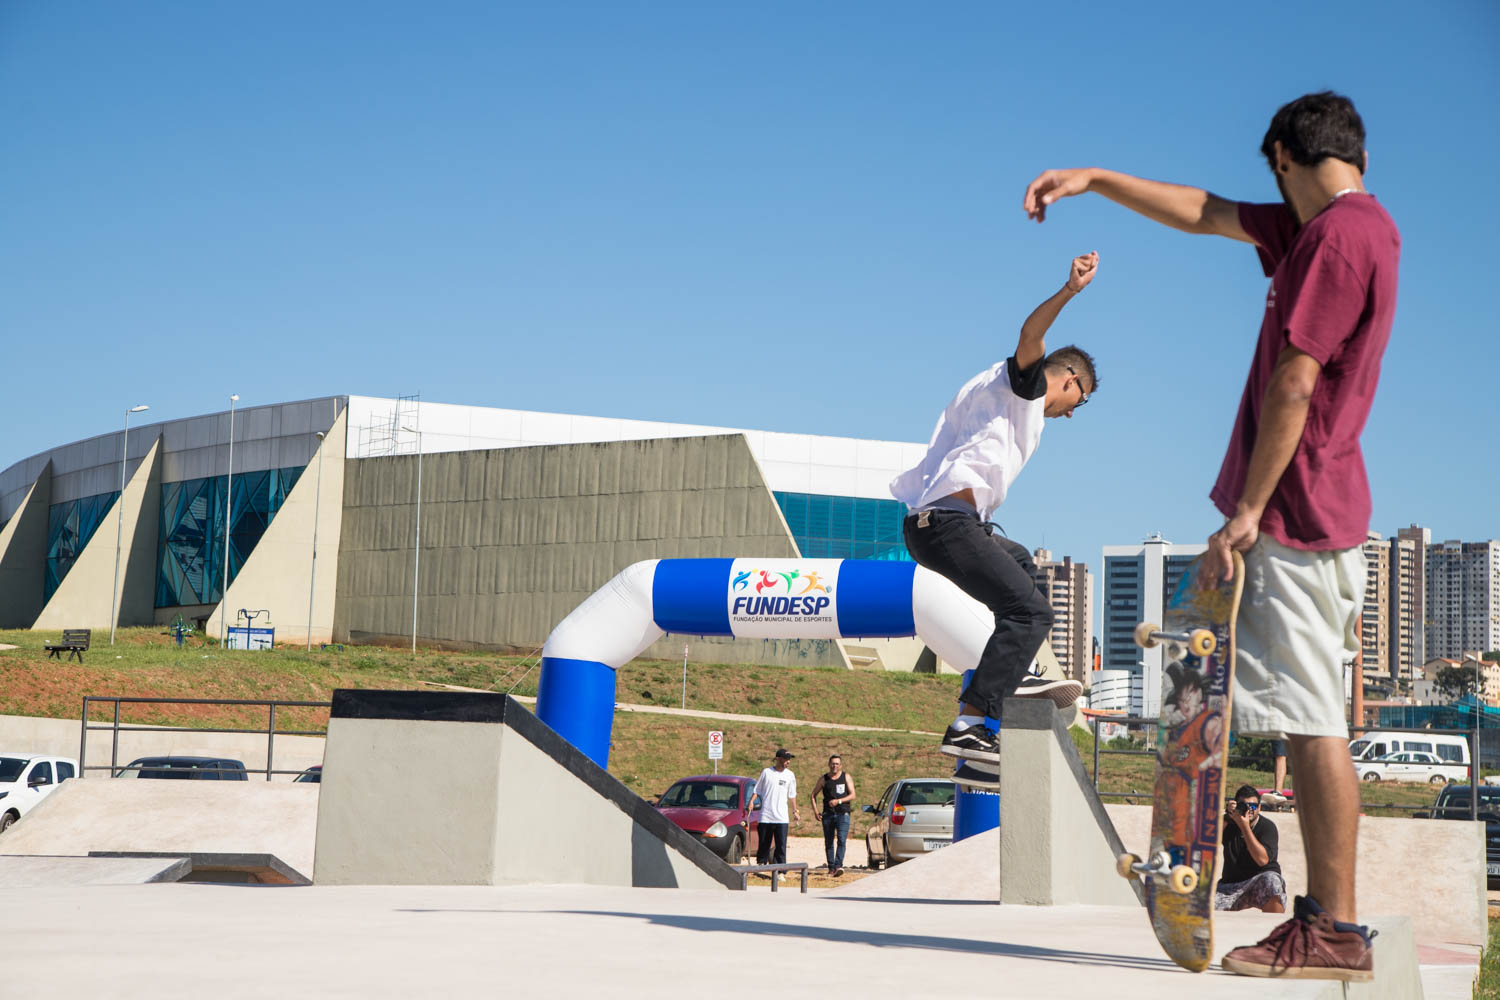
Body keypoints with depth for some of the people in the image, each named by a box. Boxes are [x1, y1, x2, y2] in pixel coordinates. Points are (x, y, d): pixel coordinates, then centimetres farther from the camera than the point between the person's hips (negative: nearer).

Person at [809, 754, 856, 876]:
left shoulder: (846, 777, 5)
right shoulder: (823, 779, 9)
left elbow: (852, 795, -1)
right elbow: (813, 795, 16)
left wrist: (838, 801, -15)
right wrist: (815, 812, 4)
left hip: (843, 814, -2)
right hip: (828, 814, 2)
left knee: (841, 840, -17)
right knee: (828, 842, 4)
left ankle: (838, 866, -25)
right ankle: (831, 868, 12)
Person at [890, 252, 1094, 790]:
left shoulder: (1004, 394, 32)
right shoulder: (1023, 384, 5)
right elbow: (1030, 337, -16)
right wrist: (1069, 291, -30)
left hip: (927, 521, 10)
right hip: (949, 519, -10)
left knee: (1020, 562, 34)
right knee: (1031, 611, -18)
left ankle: (1011, 675, 28)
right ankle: (969, 726, -30)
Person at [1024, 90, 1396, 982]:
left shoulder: (1338, 237, -14)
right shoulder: (1360, 226, 17)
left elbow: (1293, 386, -19)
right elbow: (1204, 212, 24)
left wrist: (1246, 513, -17)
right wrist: (1093, 180, 25)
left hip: (1296, 511, -10)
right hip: (1326, 514, 10)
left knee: (1313, 723, -9)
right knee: (1313, 723, 10)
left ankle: (1337, 930, -6)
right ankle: (1326, 917, 14)